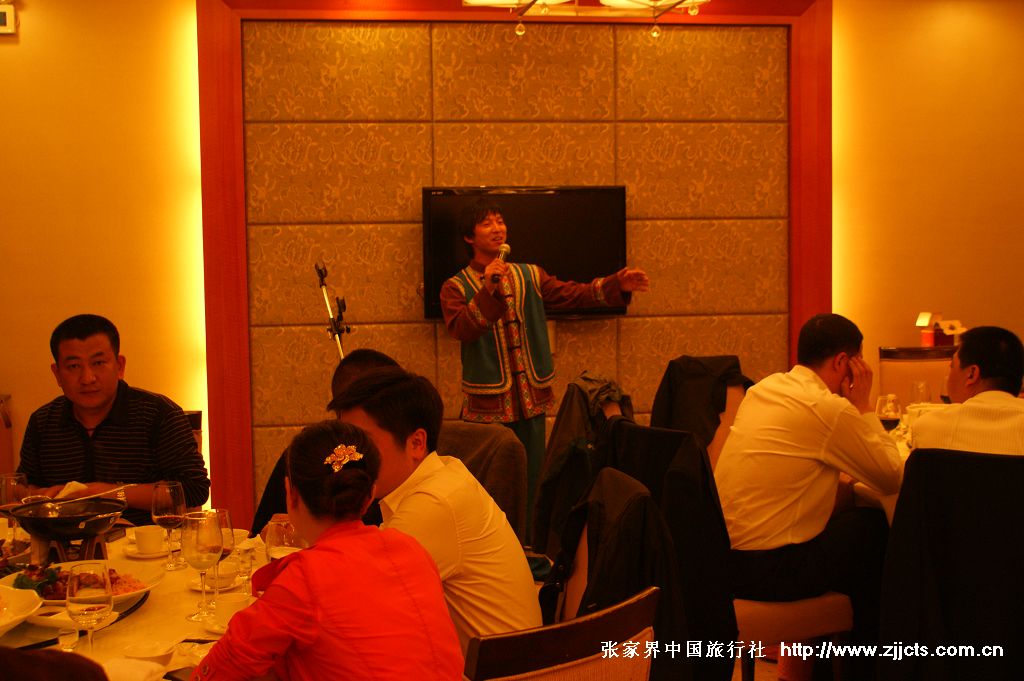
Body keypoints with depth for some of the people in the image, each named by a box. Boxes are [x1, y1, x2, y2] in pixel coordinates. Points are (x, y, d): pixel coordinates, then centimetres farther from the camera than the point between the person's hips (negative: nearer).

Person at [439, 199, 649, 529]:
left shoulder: (530, 276, 10)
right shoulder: (456, 288, -1)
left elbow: (572, 294, -2)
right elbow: (461, 330, -17)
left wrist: (617, 284, -17)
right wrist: (487, 291, -27)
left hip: (531, 400, 4)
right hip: (487, 404, -4)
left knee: (530, 484, 11)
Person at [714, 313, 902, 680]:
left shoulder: (764, 388, 9)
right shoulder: (829, 408, -15)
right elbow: (892, 477, -6)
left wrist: (855, 407, 16)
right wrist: (864, 405, 1)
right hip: (770, 569, -8)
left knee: (849, 516, 22)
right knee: (874, 526, 11)